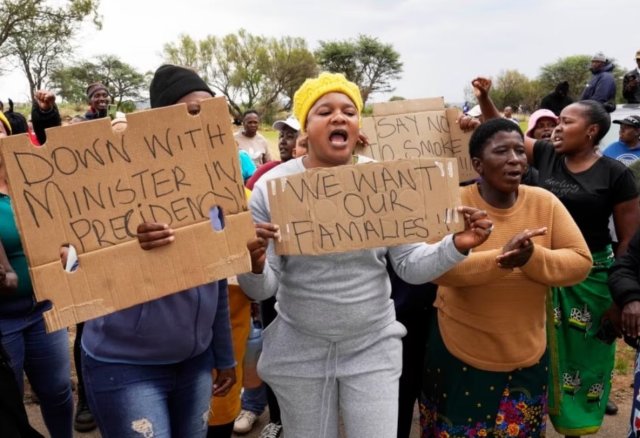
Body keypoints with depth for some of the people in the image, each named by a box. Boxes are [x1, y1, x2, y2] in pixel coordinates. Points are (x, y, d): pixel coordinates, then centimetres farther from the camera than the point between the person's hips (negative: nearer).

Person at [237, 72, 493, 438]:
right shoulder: (273, 186, -11)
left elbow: (411, 266, -5)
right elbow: (263, 290, -10)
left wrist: (456, 246, -23)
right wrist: (254, 265, -33)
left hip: (374, 346, 1)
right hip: (299, 350, 0)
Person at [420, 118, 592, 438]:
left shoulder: (545, 202, -4)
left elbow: (581, 262, -7)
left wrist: (533, 258, -26)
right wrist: (500, 259, -35)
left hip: (528, 355, 3)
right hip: (460, 353, -3)